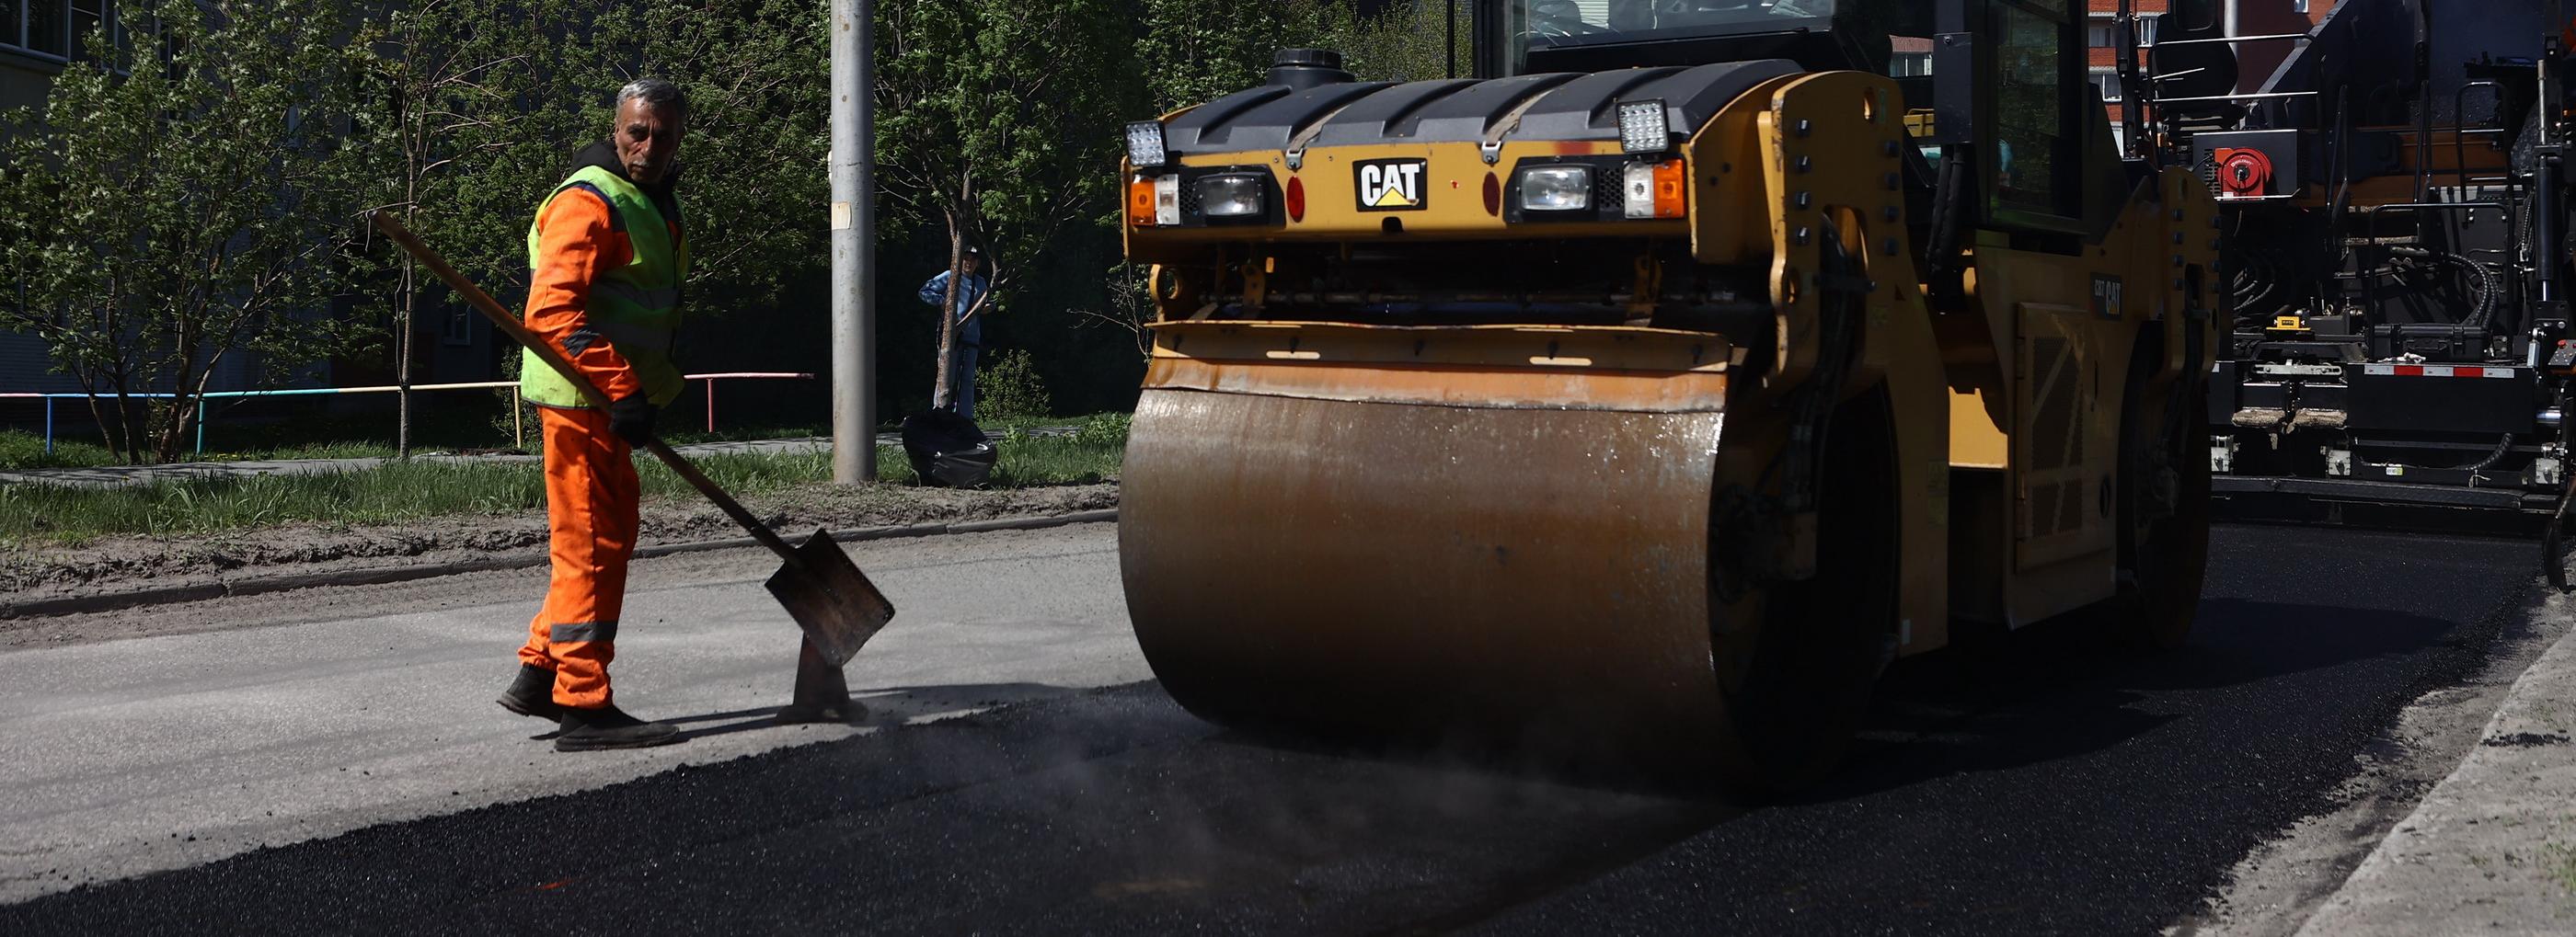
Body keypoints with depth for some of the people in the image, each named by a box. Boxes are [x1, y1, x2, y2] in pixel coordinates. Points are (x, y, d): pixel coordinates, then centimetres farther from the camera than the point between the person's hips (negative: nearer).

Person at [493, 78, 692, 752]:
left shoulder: (655, 205, 18)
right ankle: (584, 707, -4)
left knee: (610, 538, 16)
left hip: (613, 396, 10)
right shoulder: (590, 202, -15)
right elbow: (551, 311, -26)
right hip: (582, 396, -10)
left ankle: (541, 674, 26)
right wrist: (623, 388, -31)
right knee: (592, 545, -8)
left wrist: (654, 383, 22)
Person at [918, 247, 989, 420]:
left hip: (971, 336, 5)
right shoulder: (949, 277, 1)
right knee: (947, 375, -6)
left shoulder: (980, 282, 18)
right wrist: (943, 302, -12)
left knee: (967, 378, 4)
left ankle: (965, 417, 6)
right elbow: (925, 292, -1)